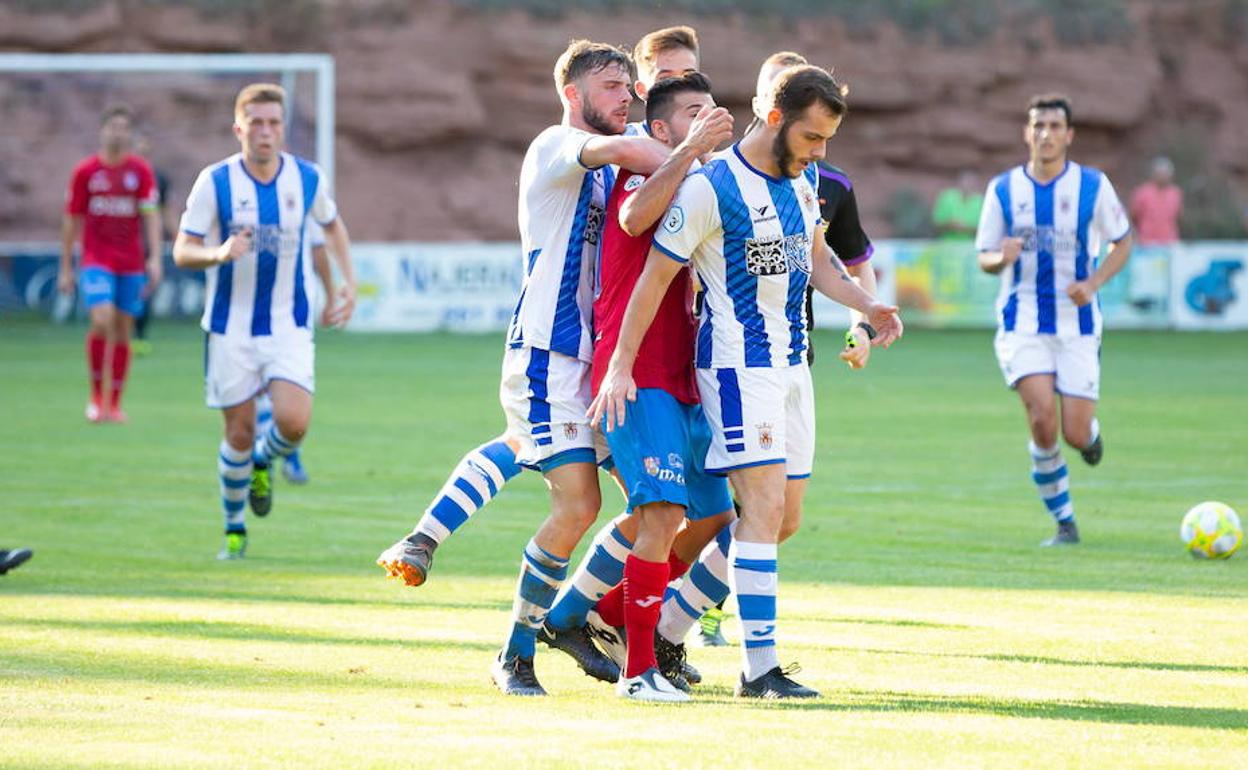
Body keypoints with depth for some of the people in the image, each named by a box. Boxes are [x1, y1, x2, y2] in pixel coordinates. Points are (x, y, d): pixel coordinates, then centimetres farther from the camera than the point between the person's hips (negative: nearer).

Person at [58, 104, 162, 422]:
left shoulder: (141, 171, 4)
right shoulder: (85, 171, 2)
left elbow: (151, 215, -2)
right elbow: (72, 220, 7)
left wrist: (155, 257, -15)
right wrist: (66, 268, 7)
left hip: (131, 263, 2)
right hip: (96, 261, -2)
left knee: (123, 331, 3)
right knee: (102, 321, -20)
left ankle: (114, 404, 12)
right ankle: (97, 395, -5)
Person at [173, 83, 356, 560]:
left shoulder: (308, 179, -1)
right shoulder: (215, 182, -9)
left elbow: (332, 224, 19)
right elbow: (182, 251, -9)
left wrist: (348, 283, 9)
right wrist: (219, 253, -30)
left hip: (289, 325, 1)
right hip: (230, 327, -1)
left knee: (293, 421, -17)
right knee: (239, 433, 2)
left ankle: (263, 461, 20)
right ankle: (234, 529, 25)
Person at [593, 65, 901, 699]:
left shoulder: (800, 183, 9)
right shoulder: (711, 188, -15)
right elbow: (654, 277, -11)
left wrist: (865, 305, 9)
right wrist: (619, 367, -12)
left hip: (791, 365, 9)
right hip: (737, 366, -9)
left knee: (781, 517, 9)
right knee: (765, 508, -15)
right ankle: (760, 668, -15)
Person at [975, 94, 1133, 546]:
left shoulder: (1093, 186, -2)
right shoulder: (1003, 190, 0)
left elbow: (1122, 242, 8)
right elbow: (984, 258, 7)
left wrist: (1093, 283, -10)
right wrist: (1001, 257, -18)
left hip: (1076, 325, 0)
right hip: (1022, 324, 0)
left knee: (1075, 435, -4)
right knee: (1042, 421, -18)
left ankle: (1090, 434, 37)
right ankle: (1064, 523, -1)